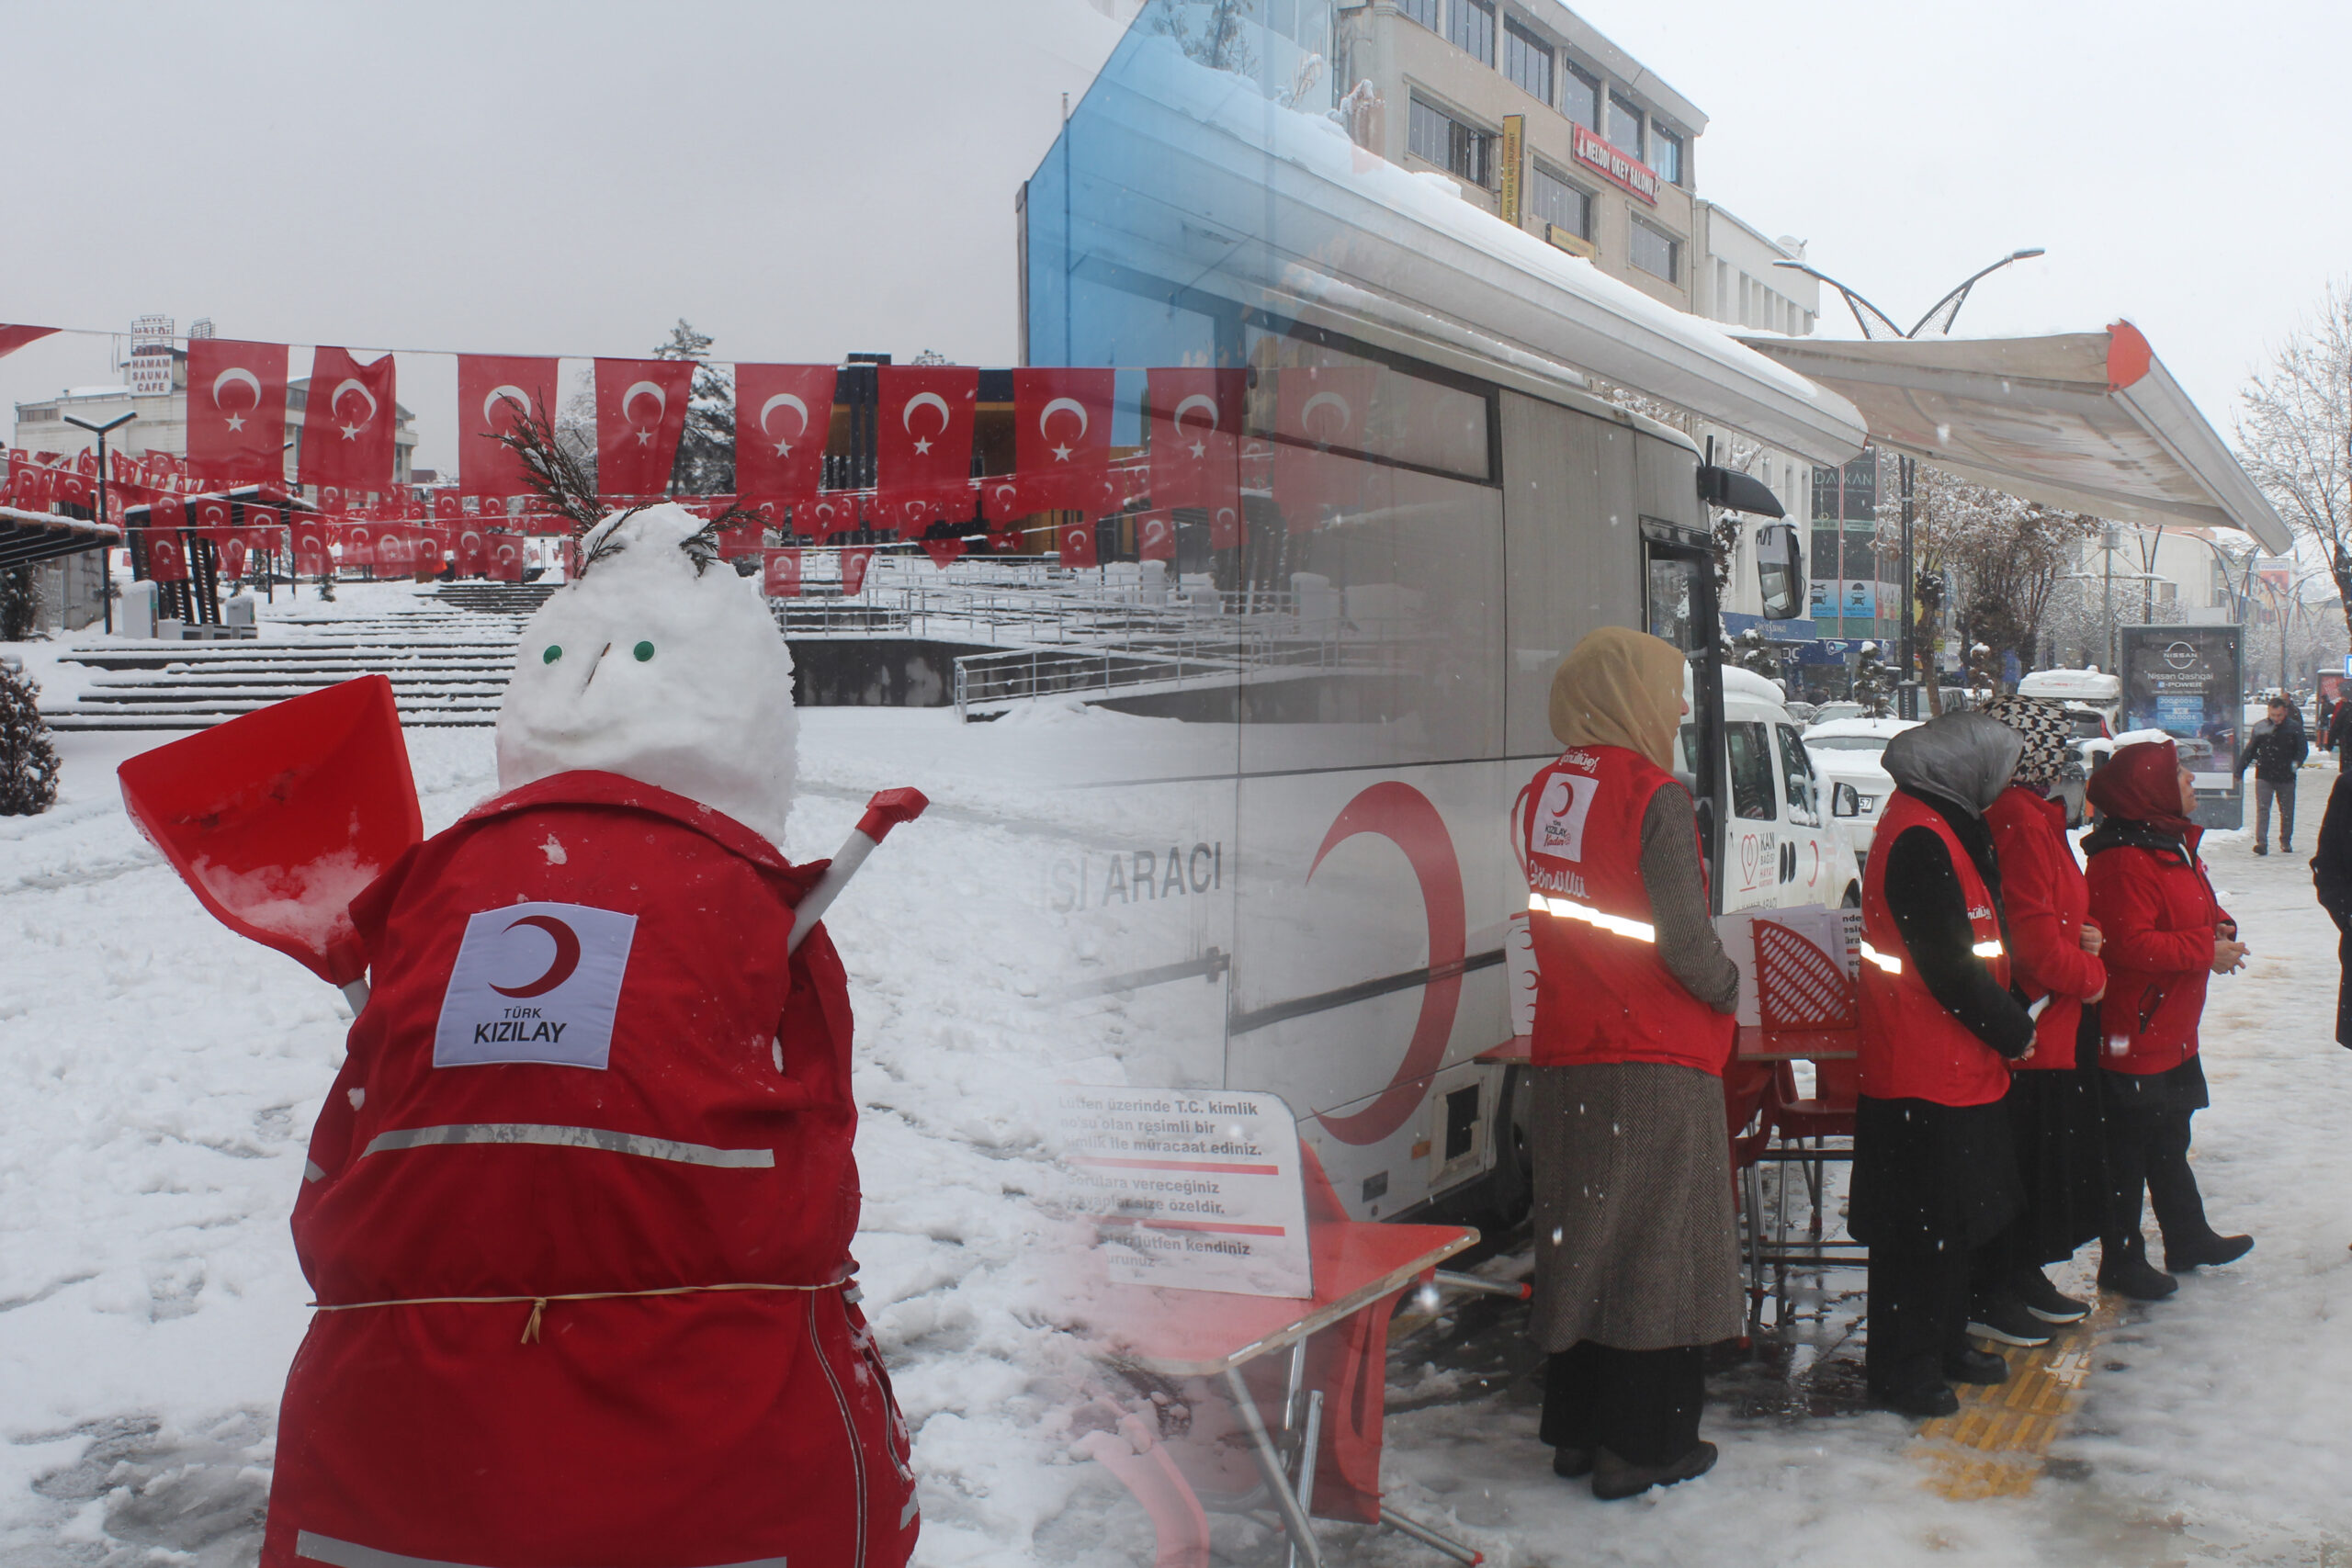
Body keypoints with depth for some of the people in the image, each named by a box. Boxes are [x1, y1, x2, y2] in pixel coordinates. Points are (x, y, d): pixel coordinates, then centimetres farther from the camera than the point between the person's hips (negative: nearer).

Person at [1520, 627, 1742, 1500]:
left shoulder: (1544, 793, 6)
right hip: (1656, 1066, -6)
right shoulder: (1654, 797, -14)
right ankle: (1642, 1445, 12)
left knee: (1579, 1239, 15)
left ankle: (1576, 1430, 25)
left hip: (1564, 1056, 6)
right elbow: (1685, 940, -15)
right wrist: (1729, 987, 3)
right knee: (1655, 1245, 5)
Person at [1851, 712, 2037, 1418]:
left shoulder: (1945, 829, 14)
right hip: (1925, 1072, -11)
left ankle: (1944, 1343, 32)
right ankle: (1901, 1368, 9)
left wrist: (2008, 1020, 8)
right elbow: (1948, 966, -21)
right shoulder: (1919, 839, -20)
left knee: (1955, 1215, 19)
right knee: (1920, 1225, -1)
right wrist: (2012, 1032, -10)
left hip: (1959, 1065, 11)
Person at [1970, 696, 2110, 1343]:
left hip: (2055, 1023, 11)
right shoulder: (2020, 819, -20)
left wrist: (2080, 936, 4)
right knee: (2018, 1160, -2)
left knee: (2053, 1157, 19)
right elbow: (2033, 937, -24)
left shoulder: (2035, 815, 14)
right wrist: (2089, 975, -8)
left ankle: (2025, 1277, 31)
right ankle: (1989, 1296, 9)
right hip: (2028, 1029, -11)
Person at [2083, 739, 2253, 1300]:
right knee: (2128, 1150, 1)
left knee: (2169, 1140, 24)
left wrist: (2222, 928, -1)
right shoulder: (2123, 860, -22)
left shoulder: (2174, 845, 12)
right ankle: (2121, 1260, 13)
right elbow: (2132, 945, -27)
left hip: (2172, 1032, 11)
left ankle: (2188, 1238, 39)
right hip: (2133, 1037, -11)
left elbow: (2201, 910, 22)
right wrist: (2207, 948, -20)